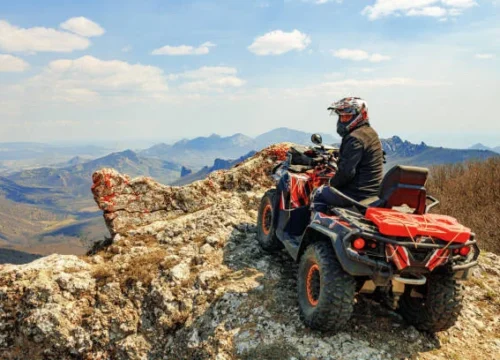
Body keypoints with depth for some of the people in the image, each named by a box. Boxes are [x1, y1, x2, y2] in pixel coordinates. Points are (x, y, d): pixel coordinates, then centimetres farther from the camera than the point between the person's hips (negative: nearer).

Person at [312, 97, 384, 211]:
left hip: (359, 194, -10)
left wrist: (332, 183, -8)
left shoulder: (355, 138, -21)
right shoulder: (371, 133, 11)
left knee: (318, 194, 8)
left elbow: (346, 171, -25)